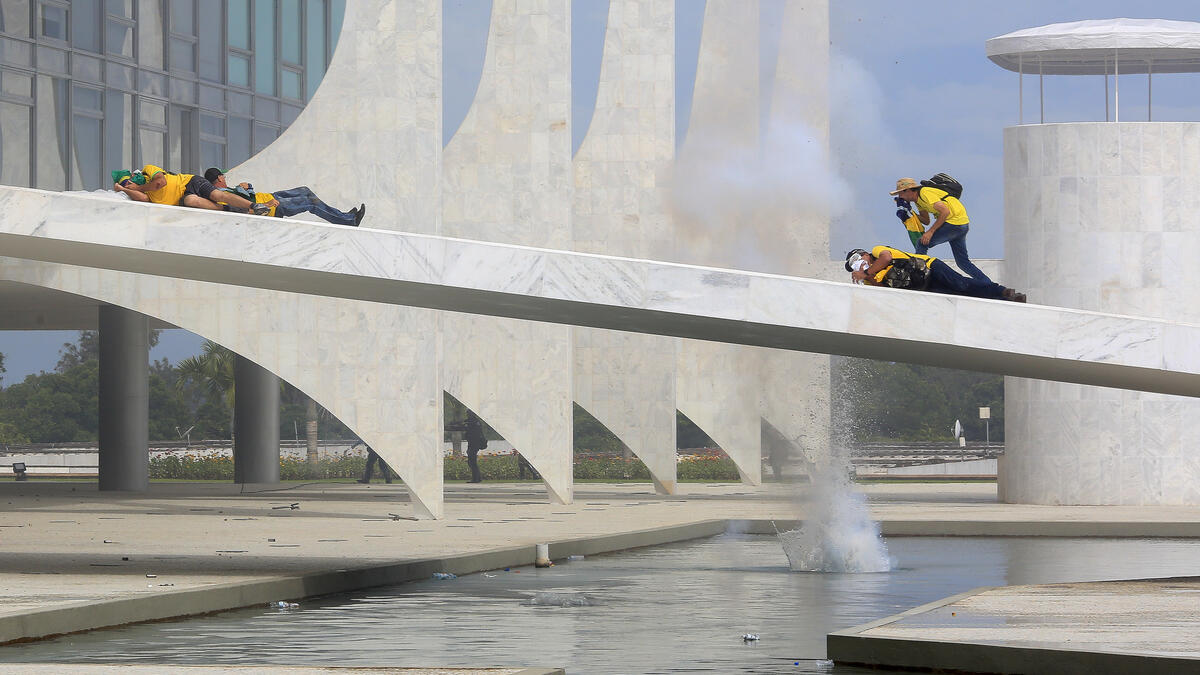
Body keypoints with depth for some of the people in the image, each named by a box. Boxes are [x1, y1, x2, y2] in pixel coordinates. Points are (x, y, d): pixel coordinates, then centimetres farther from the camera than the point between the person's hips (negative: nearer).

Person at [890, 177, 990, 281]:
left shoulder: (925, 193, -16)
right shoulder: (918, 199, 14)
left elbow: (945, 211, -22)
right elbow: (926, 221, 16)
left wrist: (930, 232, -20)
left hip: (955, 224, -10)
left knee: (921, 243, -11)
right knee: (962, 262, 13)